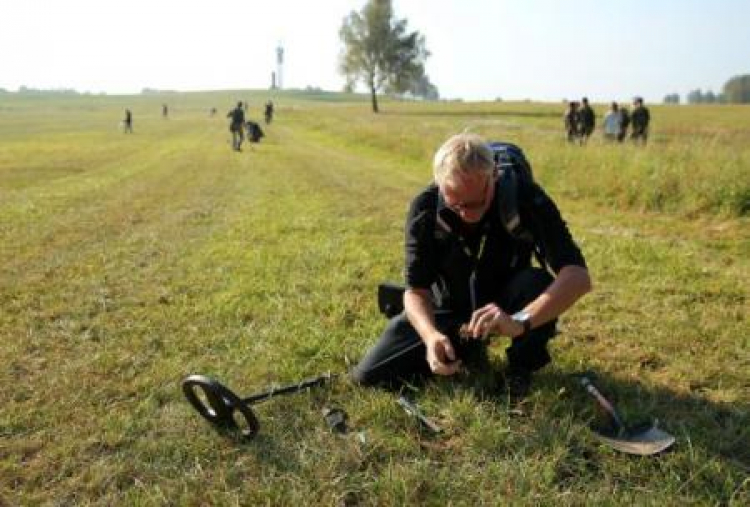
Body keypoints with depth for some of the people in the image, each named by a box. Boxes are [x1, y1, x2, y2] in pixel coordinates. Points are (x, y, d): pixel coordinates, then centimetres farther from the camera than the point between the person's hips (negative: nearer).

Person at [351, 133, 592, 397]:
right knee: (368, 376, -7)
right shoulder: (424, 209, -24)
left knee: (538, 284, -37)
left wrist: (520, 321, -54)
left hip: (504, 304, -2)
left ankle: (521, 367, -8)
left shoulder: (526, 199, -29)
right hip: (447, 306, 2)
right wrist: (431, 335, -42)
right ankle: (464, 347, 14)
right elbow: (416, 289, -20)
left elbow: (577, 275, -38)